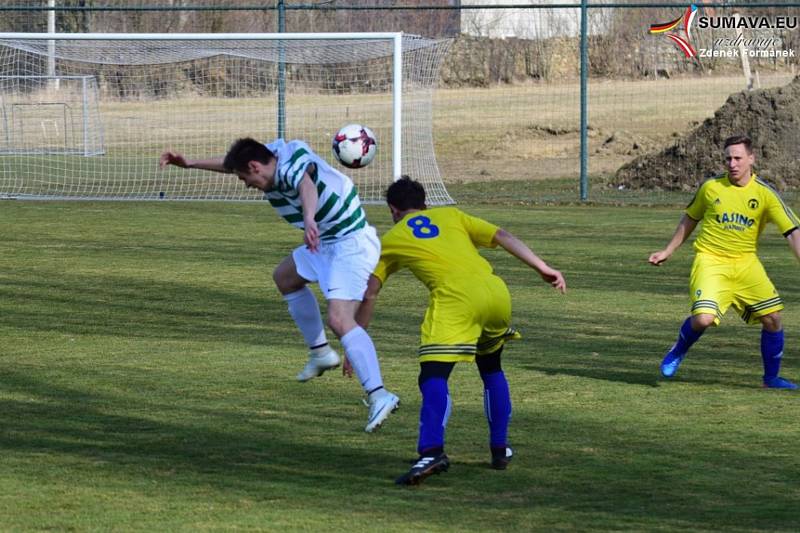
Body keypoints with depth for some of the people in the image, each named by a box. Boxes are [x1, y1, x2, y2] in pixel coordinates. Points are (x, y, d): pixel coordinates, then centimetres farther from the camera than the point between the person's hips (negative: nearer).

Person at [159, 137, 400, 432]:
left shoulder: (291, 167, -26)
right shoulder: (275, 153, 2)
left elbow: (306, 185, -51)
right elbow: (231, 163, 22)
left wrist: (309, 219, -69)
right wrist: (190, 163, 27)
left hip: (351, 244, -11)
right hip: (328, 243, 11)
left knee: (339, 319, -25)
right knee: (285, 278, 29)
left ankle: (378, 395, -34)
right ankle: (320, 352, 36)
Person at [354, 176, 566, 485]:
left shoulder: (390, 241, 23)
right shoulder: (450, 215, 30)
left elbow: (369, 295, 21)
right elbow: (502, 236, 18)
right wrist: (543, 268, 15)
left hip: (455, 298, -4)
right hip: (497, 291, 5)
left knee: (433, 376, -13)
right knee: (491, 369, 27)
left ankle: (432, 451, -35)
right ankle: (500, 449, 28)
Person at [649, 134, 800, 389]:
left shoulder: (764, 194, -6)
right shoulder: (711, 188, -3)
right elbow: (690, 219, 14)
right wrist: (668, 251, 18)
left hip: (746, 263, 2)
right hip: (711, 261, -2)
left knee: (772, 318, -5)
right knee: (703, 318, -22)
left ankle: (772, 378, 16)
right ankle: (678, 351, 12)